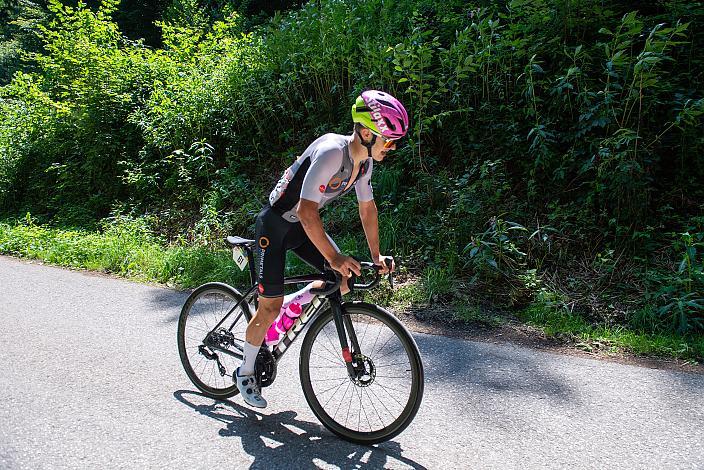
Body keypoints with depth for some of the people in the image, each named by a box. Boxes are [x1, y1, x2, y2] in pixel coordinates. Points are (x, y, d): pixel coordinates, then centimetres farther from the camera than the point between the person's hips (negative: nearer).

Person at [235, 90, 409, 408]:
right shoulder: (331, 152, -31)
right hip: (276, 224, -7)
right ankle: (245, 373, 19)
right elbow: (307, 210, -36)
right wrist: (333, 257, -38)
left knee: (344, 280, -5)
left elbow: (367, 207, 6)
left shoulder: (365, 159, -4)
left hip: (303, 226, 8)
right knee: (271, 305, -3)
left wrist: (376, 256, 7)